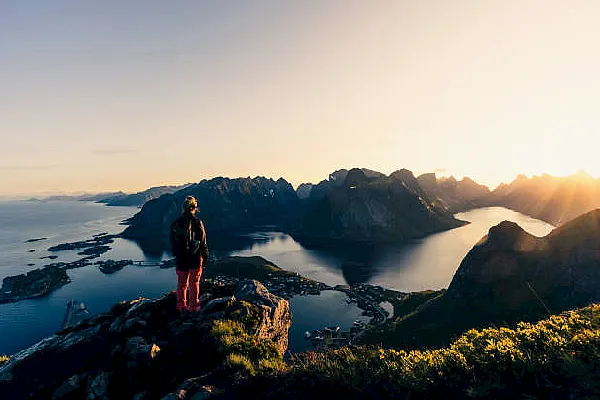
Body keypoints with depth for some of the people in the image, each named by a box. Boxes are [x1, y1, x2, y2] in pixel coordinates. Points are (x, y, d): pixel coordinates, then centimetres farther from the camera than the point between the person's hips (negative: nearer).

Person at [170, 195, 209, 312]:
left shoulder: (175, 223, 0)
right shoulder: (197, 222, -12)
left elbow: (173, 242, 7)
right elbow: (203, 241, -8)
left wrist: (176, 254, 18)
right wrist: (205, 255, 2)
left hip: (181, 257, 3)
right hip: (195, 257, -3)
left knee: (181, 283, 14)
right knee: (194, 283, 7)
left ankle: (181, 306, 22)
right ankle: (193, 306, 13)